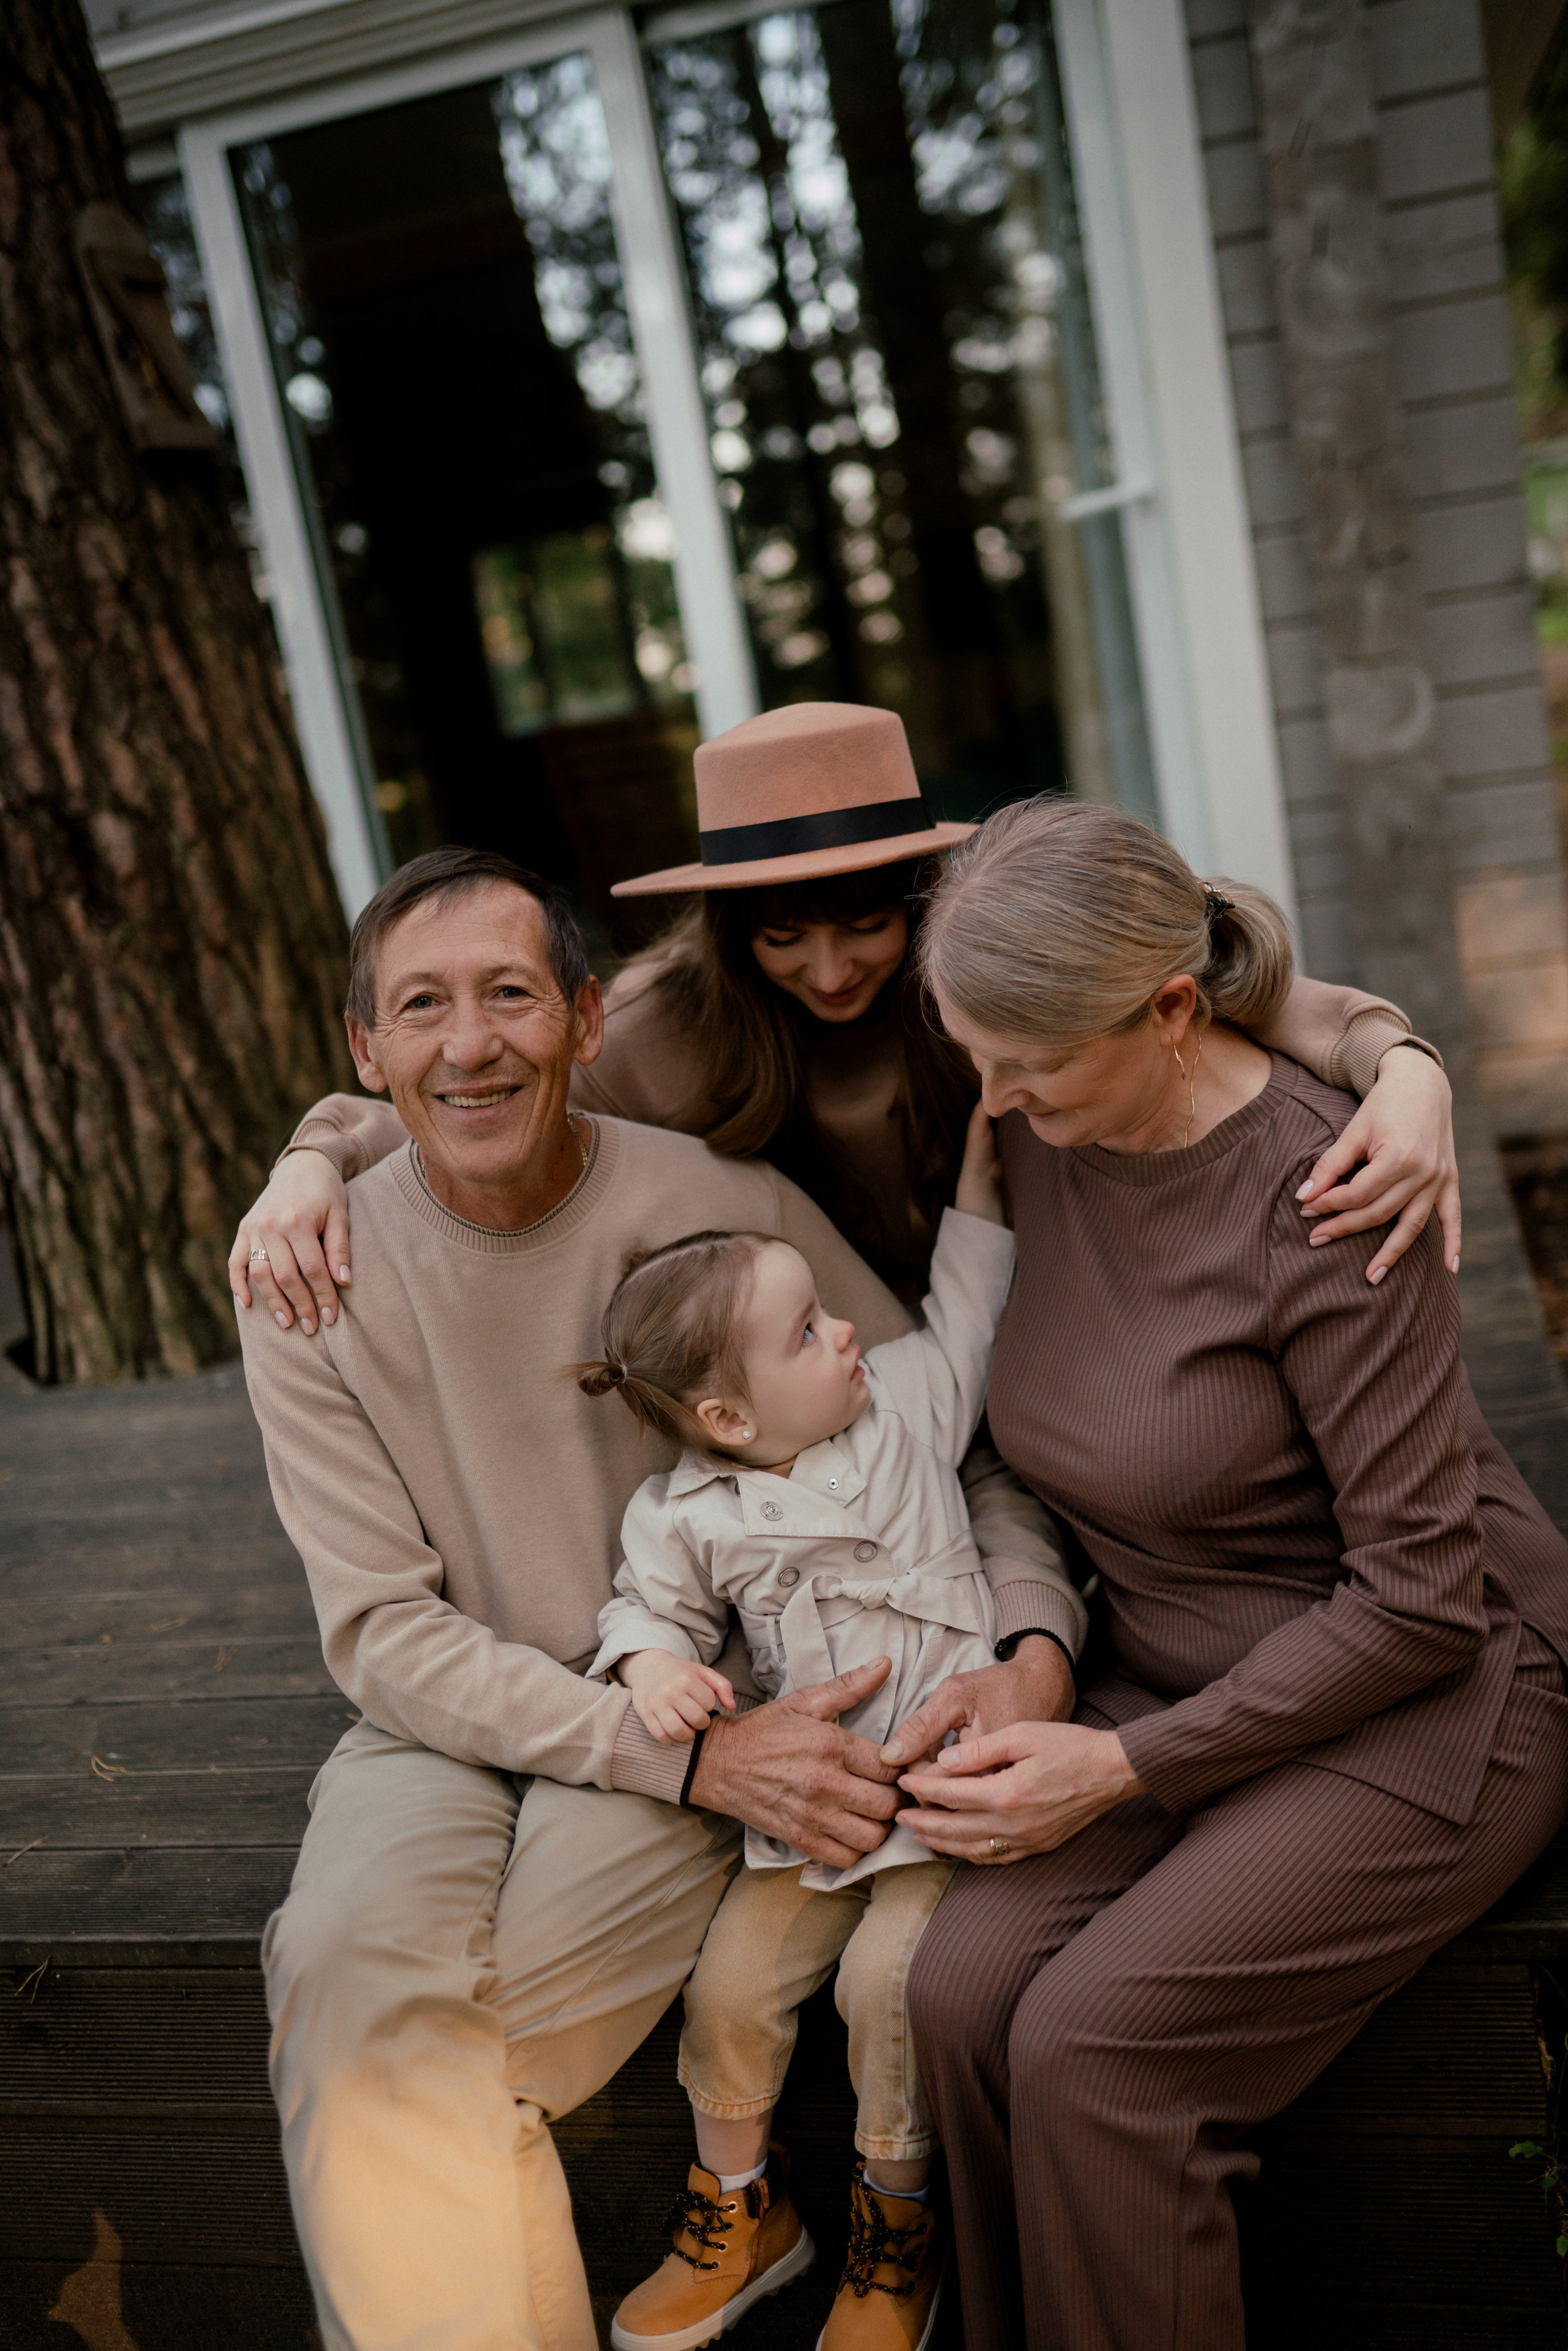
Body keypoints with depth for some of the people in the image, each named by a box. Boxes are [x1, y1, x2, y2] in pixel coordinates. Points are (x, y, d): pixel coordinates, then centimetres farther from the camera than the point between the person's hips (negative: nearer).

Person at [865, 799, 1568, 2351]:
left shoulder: (1320, 1197, -23)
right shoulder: (1039, 1138, -3)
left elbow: (1420, 1595, -19)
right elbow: (1050, 1447, 9)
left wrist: (1127, 1768, -18)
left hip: (1425, 1702, -5)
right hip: (1175, 1680, 6)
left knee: (1092, 2042, -22)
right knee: (964, 1989, -18)